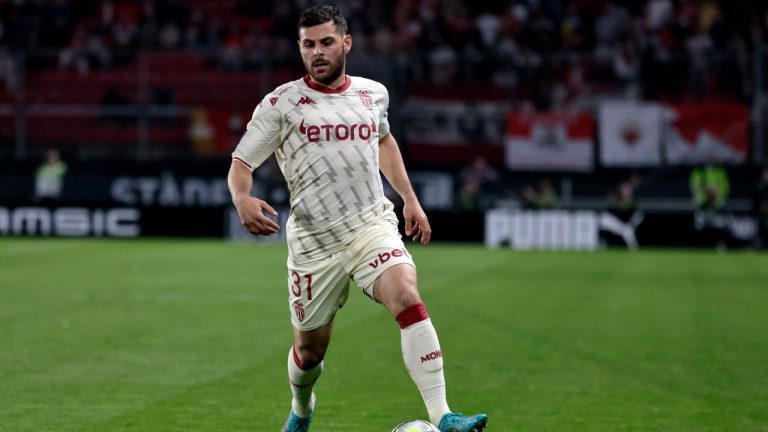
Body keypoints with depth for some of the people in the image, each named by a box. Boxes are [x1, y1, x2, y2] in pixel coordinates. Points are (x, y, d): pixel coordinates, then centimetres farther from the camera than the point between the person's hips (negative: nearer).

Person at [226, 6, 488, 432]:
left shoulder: (372, 93, 7)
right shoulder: (281, 104, -5)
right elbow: (241, 162, -4)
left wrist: (409, 199, 26)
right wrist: (242, 199, -26)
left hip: (373, 226, 1)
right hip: (314, 241, -1)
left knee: (408, 298, -27)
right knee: (310, 349, 9)